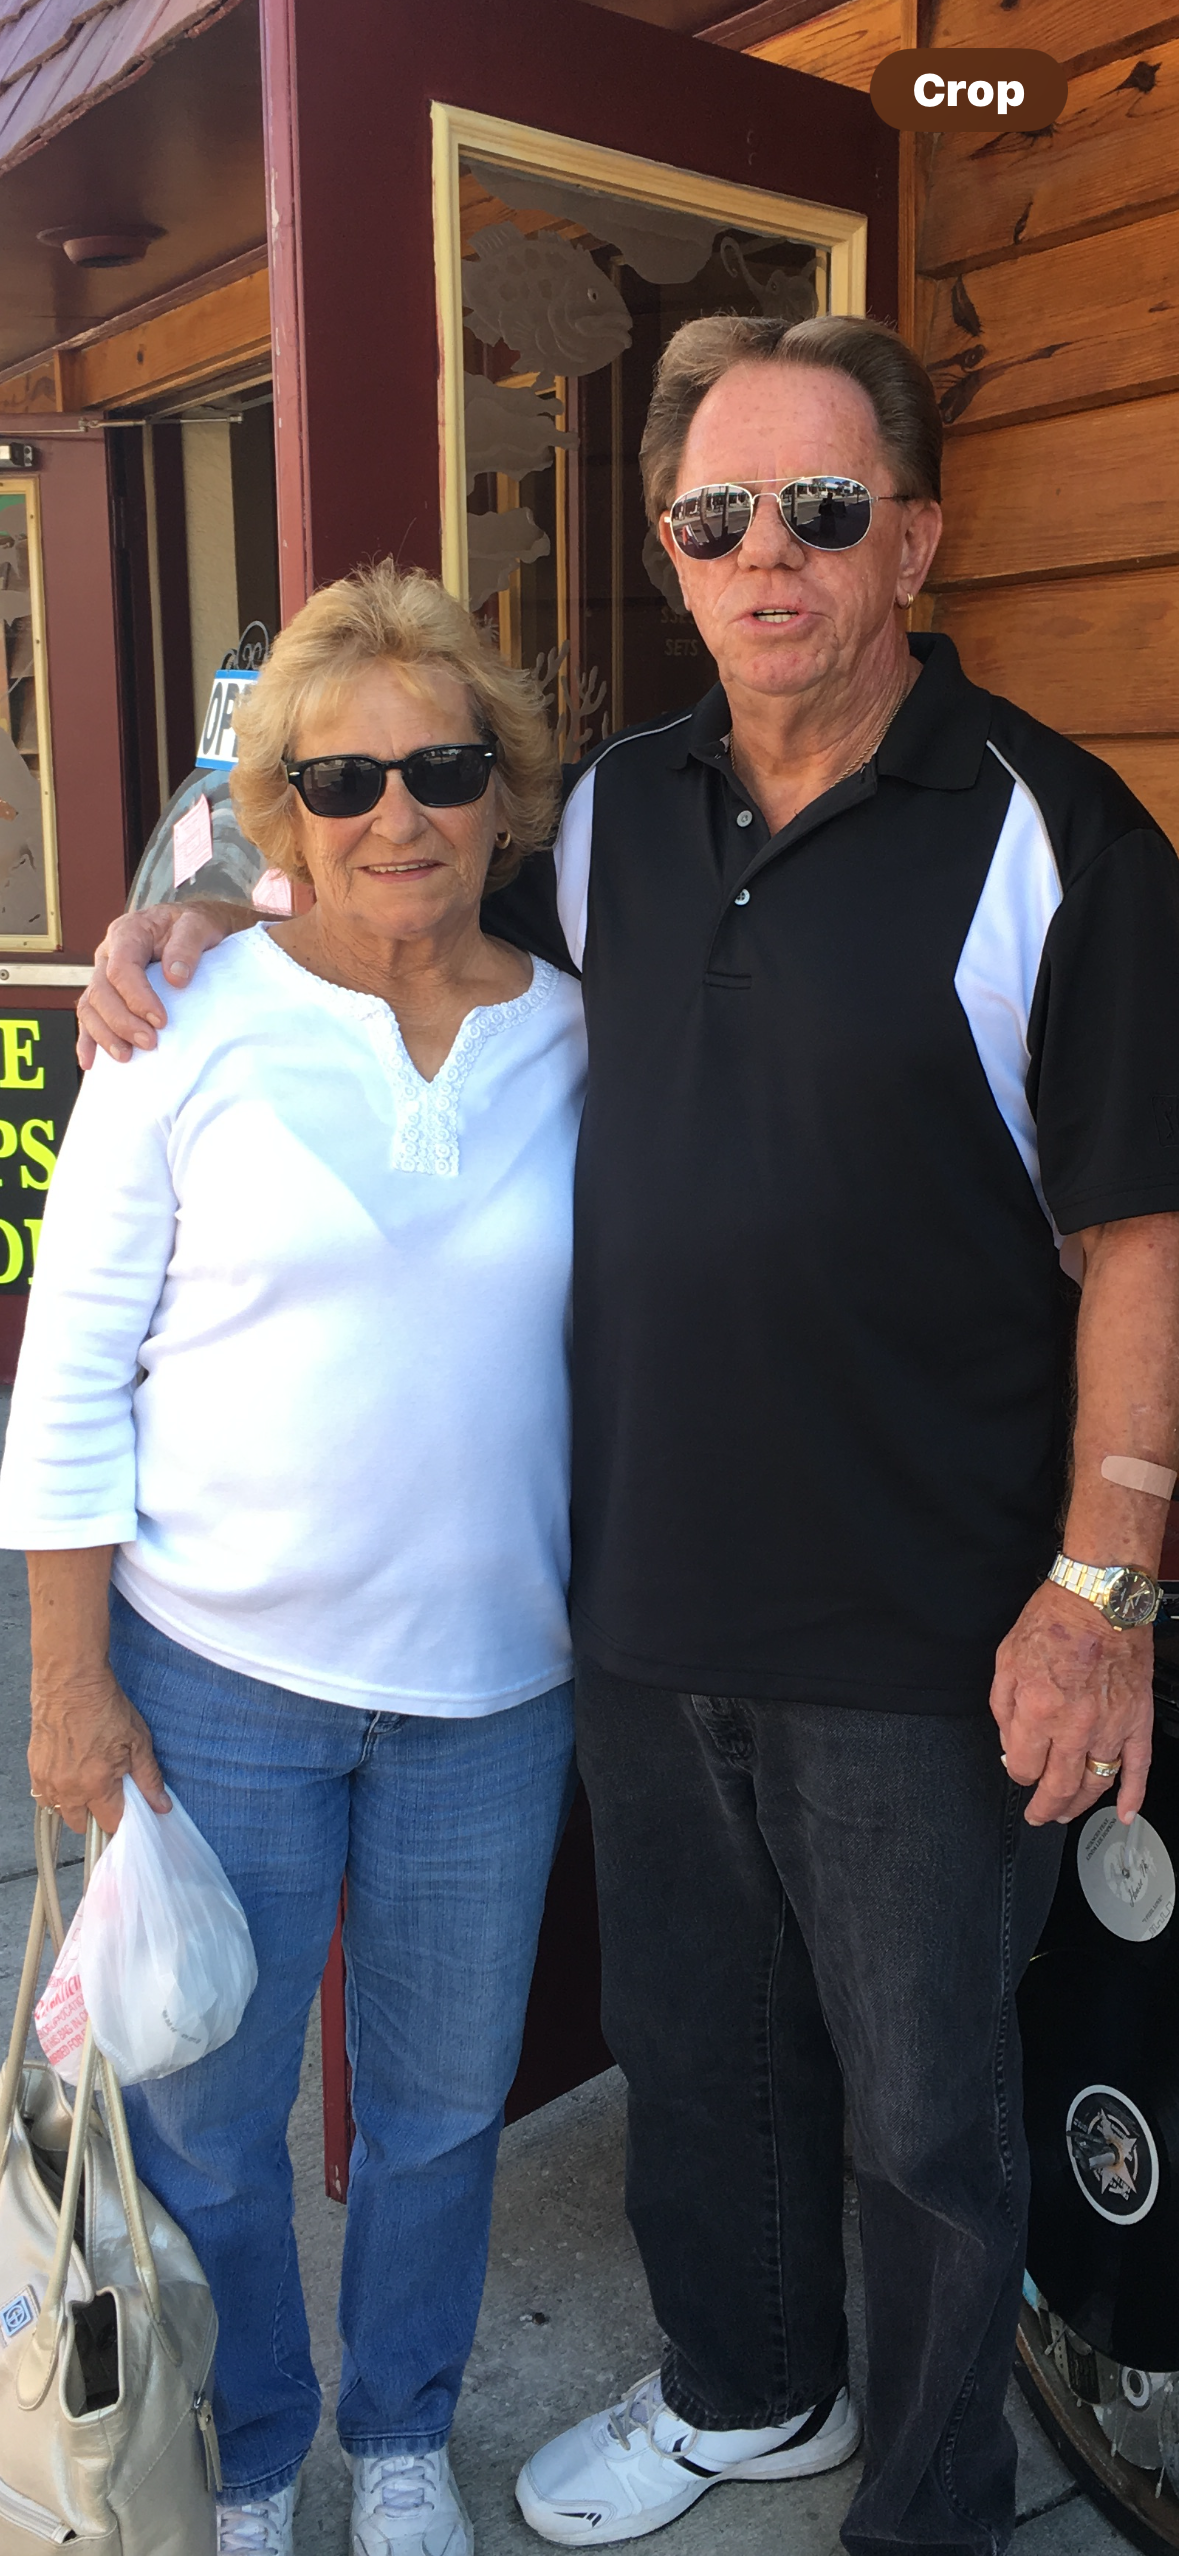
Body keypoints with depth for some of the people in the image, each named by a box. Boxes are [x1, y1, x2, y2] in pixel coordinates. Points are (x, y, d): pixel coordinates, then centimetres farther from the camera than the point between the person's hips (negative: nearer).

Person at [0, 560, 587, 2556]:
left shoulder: (575, 1036, 1)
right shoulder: (194, 1028, -8)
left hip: (494, 1679, 3)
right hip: (217, 1675, -2)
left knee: (443, 2102, 18)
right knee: (208, 2114, 13)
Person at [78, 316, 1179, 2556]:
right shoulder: (618, 813, 4)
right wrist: (201, 921, 6)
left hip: (922, 1637, -5)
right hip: (648, 1605, 5)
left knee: (928, 2112, 14)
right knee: (694, 2045, 24)